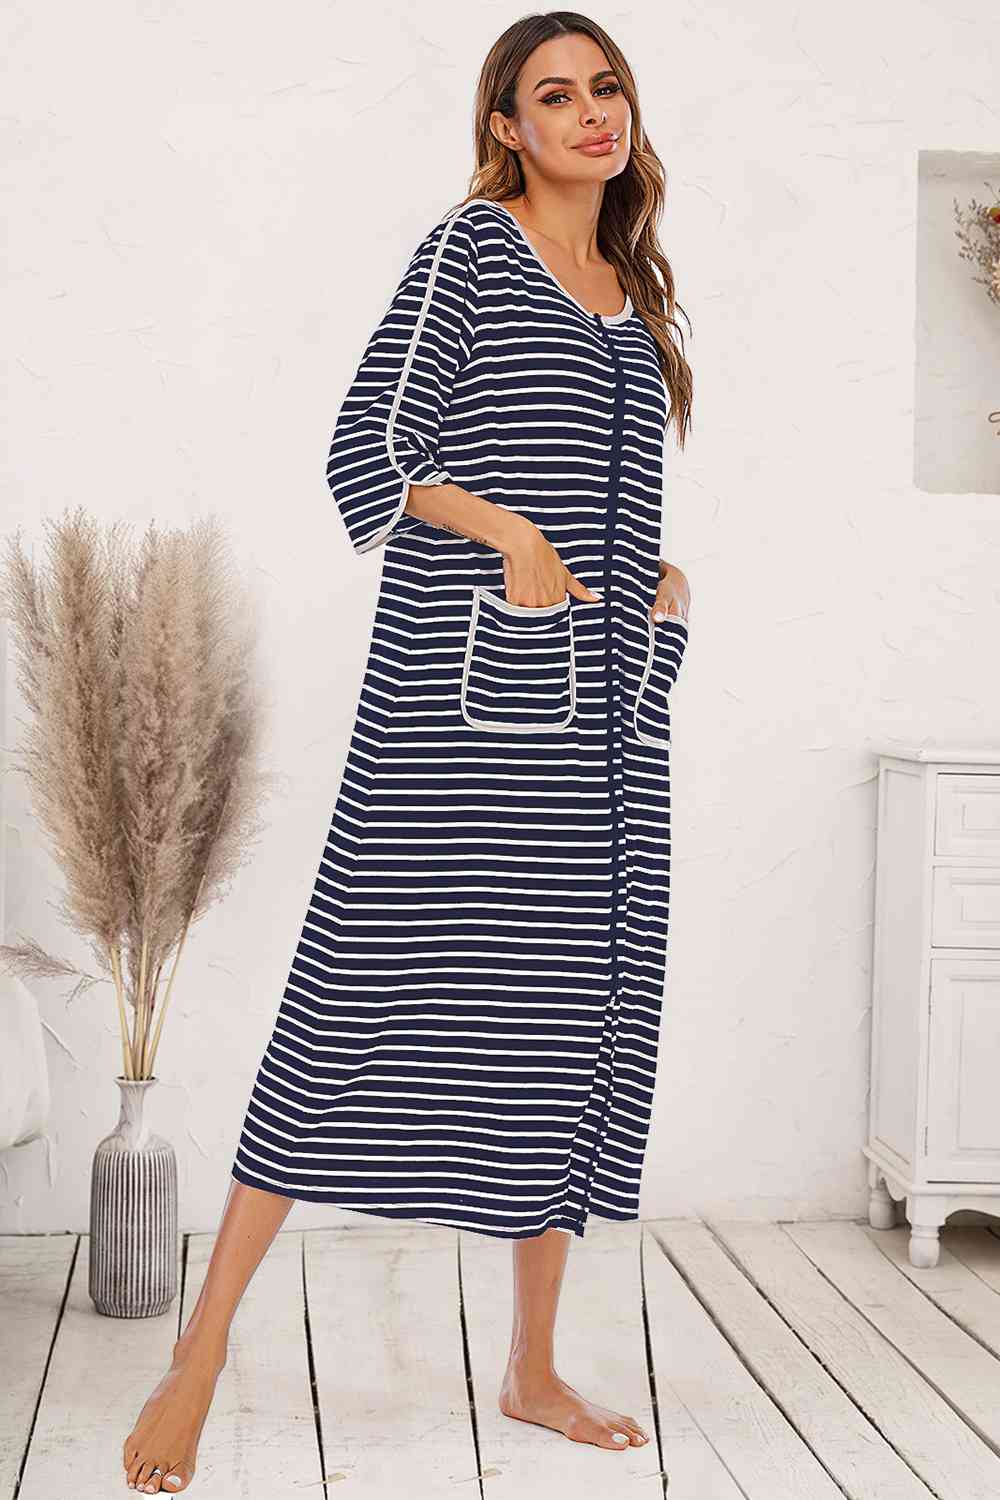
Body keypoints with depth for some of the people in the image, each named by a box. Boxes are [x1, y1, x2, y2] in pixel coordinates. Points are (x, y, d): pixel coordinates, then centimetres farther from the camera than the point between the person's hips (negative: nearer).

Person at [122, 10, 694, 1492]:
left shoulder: (632, 294, 21)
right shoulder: (472, 245, 1)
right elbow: (369, 449, -6)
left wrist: (658, 577, 10)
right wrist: (513, 532, -18)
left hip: (600, 702, 7)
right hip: (465, 688, -7)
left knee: (579, 1010, 6)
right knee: (369, 989, -10)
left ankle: (534, 1367, 17)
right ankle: (201, 1357, -1)